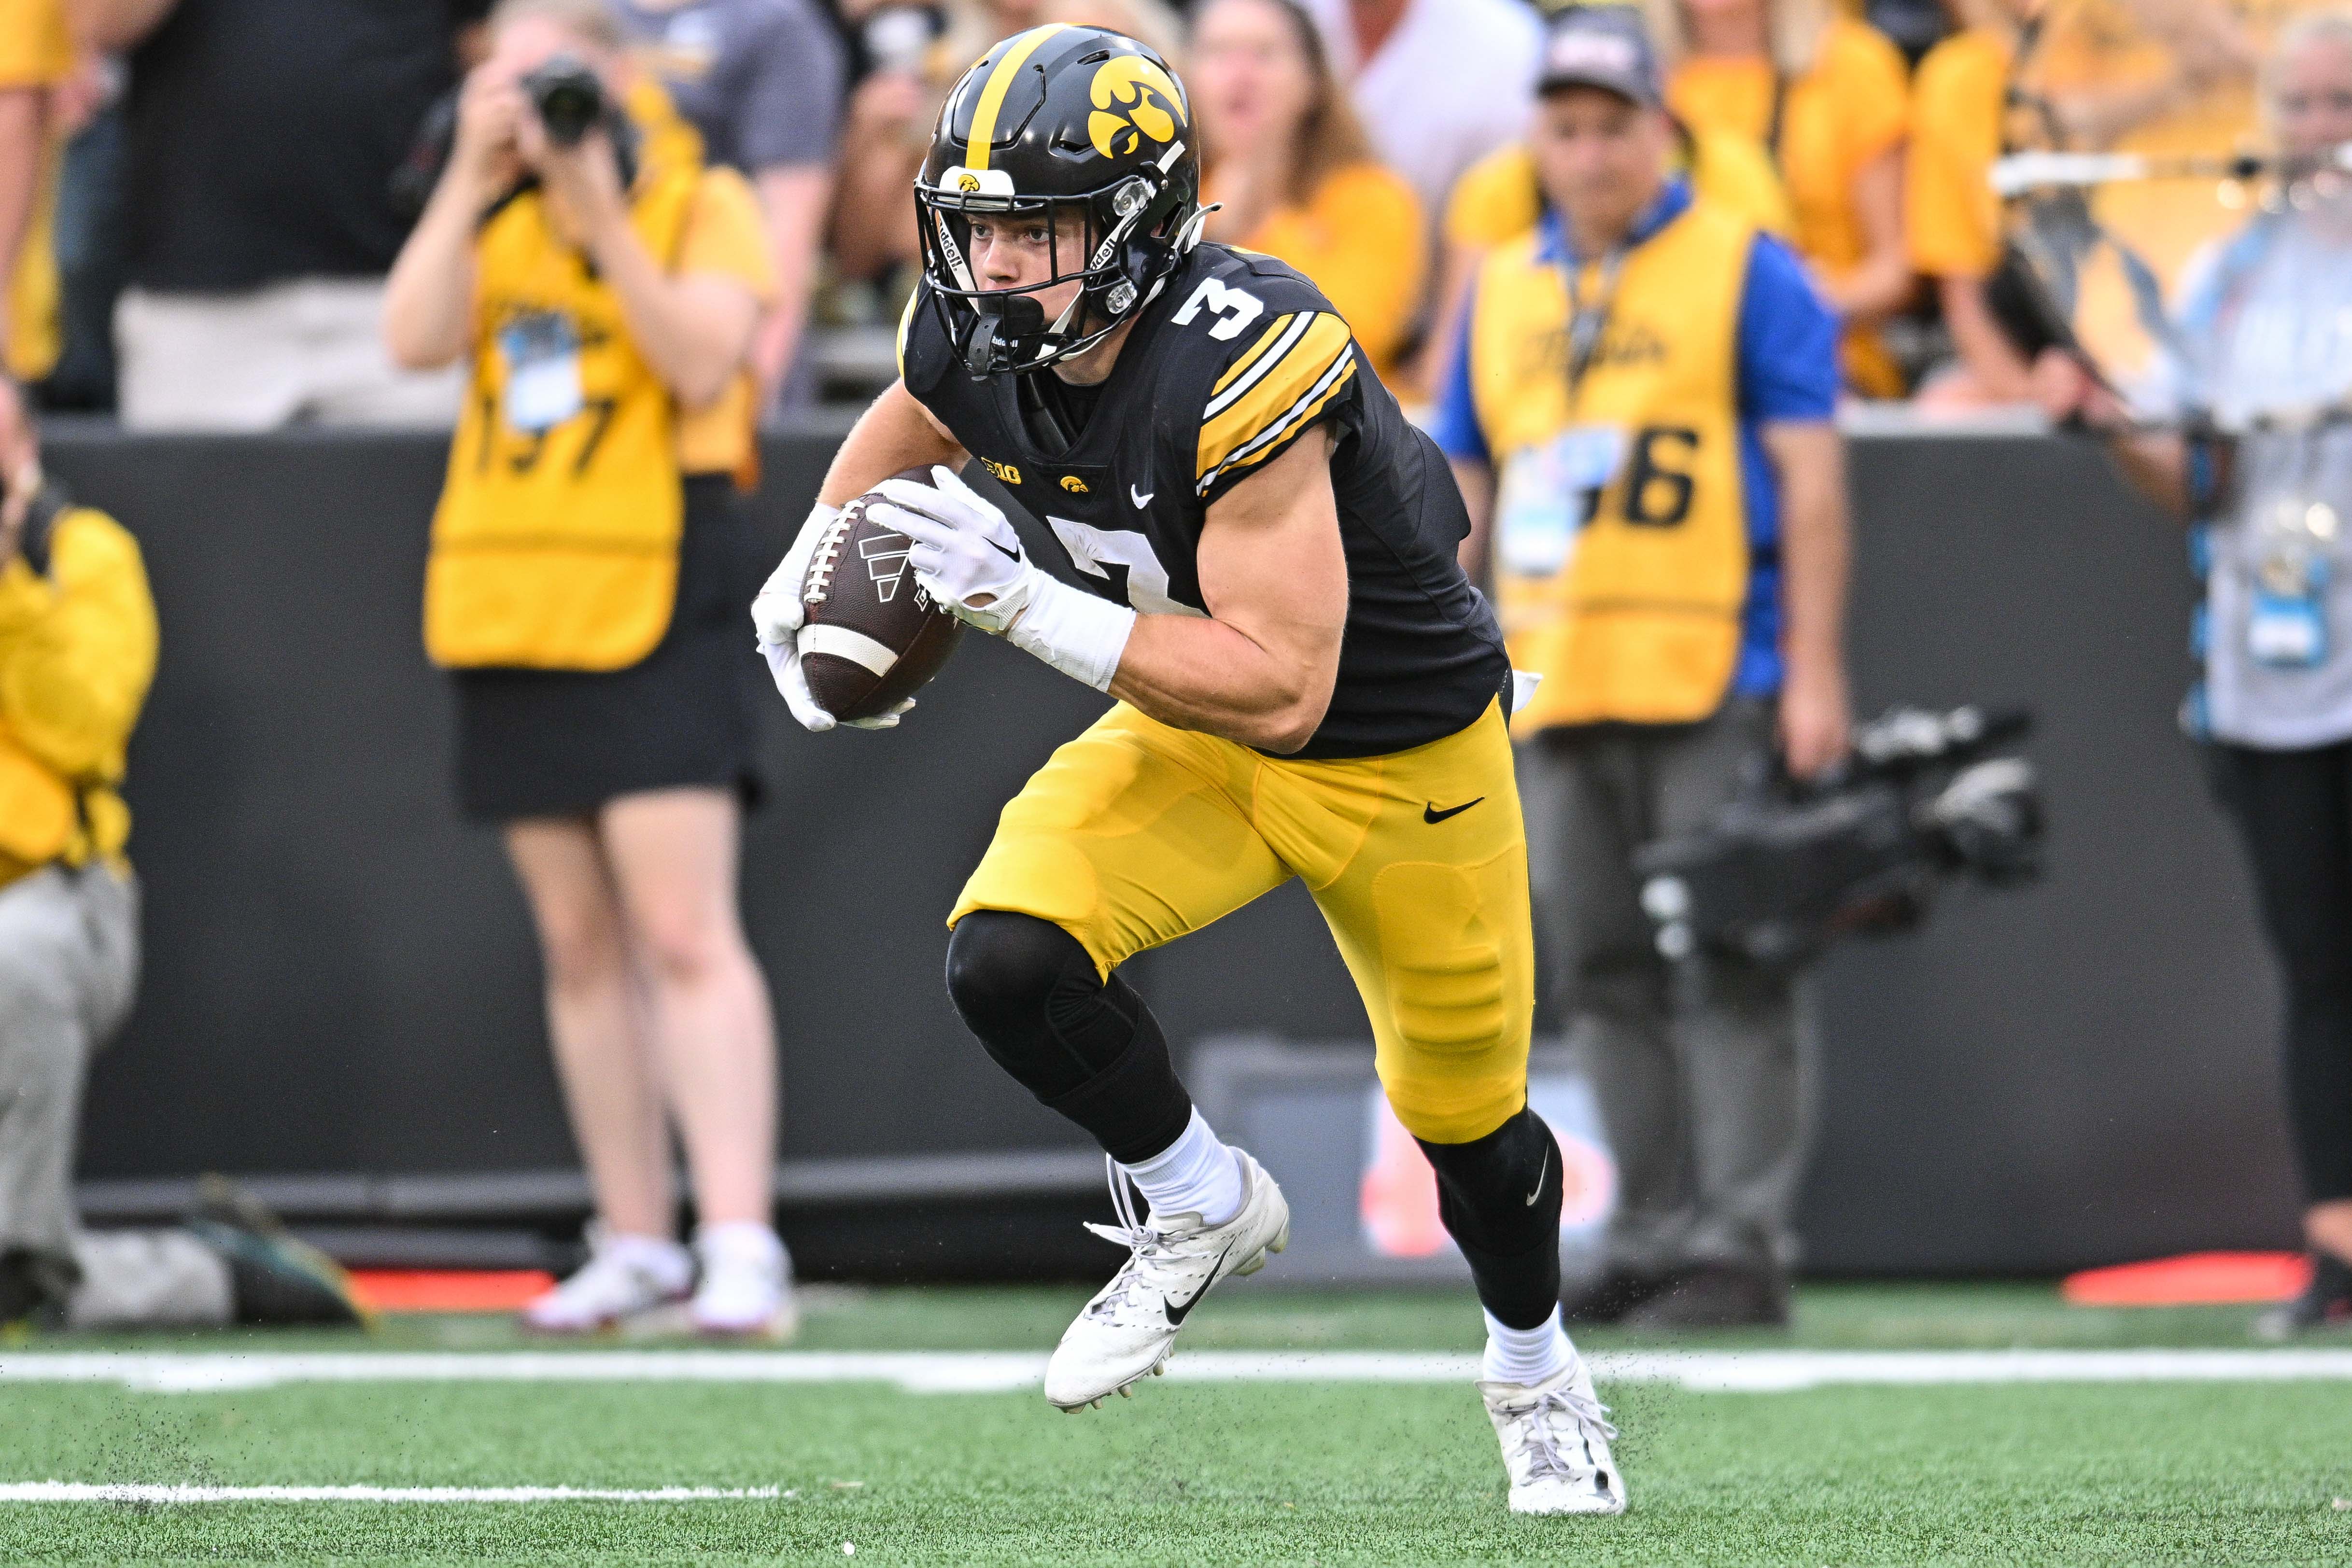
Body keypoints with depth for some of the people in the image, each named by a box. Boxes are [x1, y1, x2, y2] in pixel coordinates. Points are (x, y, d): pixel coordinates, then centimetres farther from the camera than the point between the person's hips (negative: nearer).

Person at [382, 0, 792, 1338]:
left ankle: (742, 1243, -19)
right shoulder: (493, 219, 15)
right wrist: (474, 178, -8)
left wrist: (602, 218, -18)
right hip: (517, 609, 5)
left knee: (685, 934, -14)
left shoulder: (704, 204, 2)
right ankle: (638, 1241, 12)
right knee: (581, 941, 7)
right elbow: (417, 341, -2)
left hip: (658, 610, -5)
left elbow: (705, 363, -13)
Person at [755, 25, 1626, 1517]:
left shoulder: (1240, 364, -37)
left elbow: (1280, 687, -38)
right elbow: (906, 427, 12)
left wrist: (1030, 606, -42)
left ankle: (1536, 1370, 45)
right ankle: (1202, 1207, 6)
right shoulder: (978, 336, -16)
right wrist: (811, 577, -4)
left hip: (1399, 749, -5)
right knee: (1007, 958, -22)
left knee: (1463, 1110, 14)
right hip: (1190, 737, 5)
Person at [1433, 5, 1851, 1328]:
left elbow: (1811, 480, -4)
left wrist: (1813, 673, -11)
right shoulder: (1502, 293, 16)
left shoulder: (1747, 273, 1)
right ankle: (1658, 1236, 9)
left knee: (1731, 971, -7)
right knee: (1609, 974, 6)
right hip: (1554, 697, 6)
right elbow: (1463, 493, 20)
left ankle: (1744, 1244, -7)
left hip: (1713, 682, -6)